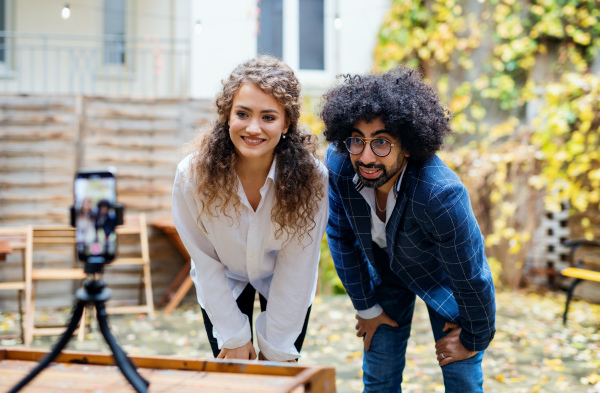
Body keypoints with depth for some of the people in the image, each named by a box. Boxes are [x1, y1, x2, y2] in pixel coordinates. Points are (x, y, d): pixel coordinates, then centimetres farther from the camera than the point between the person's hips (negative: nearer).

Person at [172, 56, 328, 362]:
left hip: (283, 285, 0)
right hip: (223, 283, 0)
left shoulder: (311, 176, -30)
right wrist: (234, 336, -12)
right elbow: (205, 260, -16)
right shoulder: (193, 174, -29)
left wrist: (276, 347, -13)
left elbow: (297, 266, -19)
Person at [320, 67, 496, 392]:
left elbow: (472, 277, -26)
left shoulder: (441, 194, -41)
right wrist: (366, 306, -2)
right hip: (383, 269, 3)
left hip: (443, 274, -3)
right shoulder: (338, 163, -28)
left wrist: (474, 339, -11)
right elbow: (341, 236, -9)